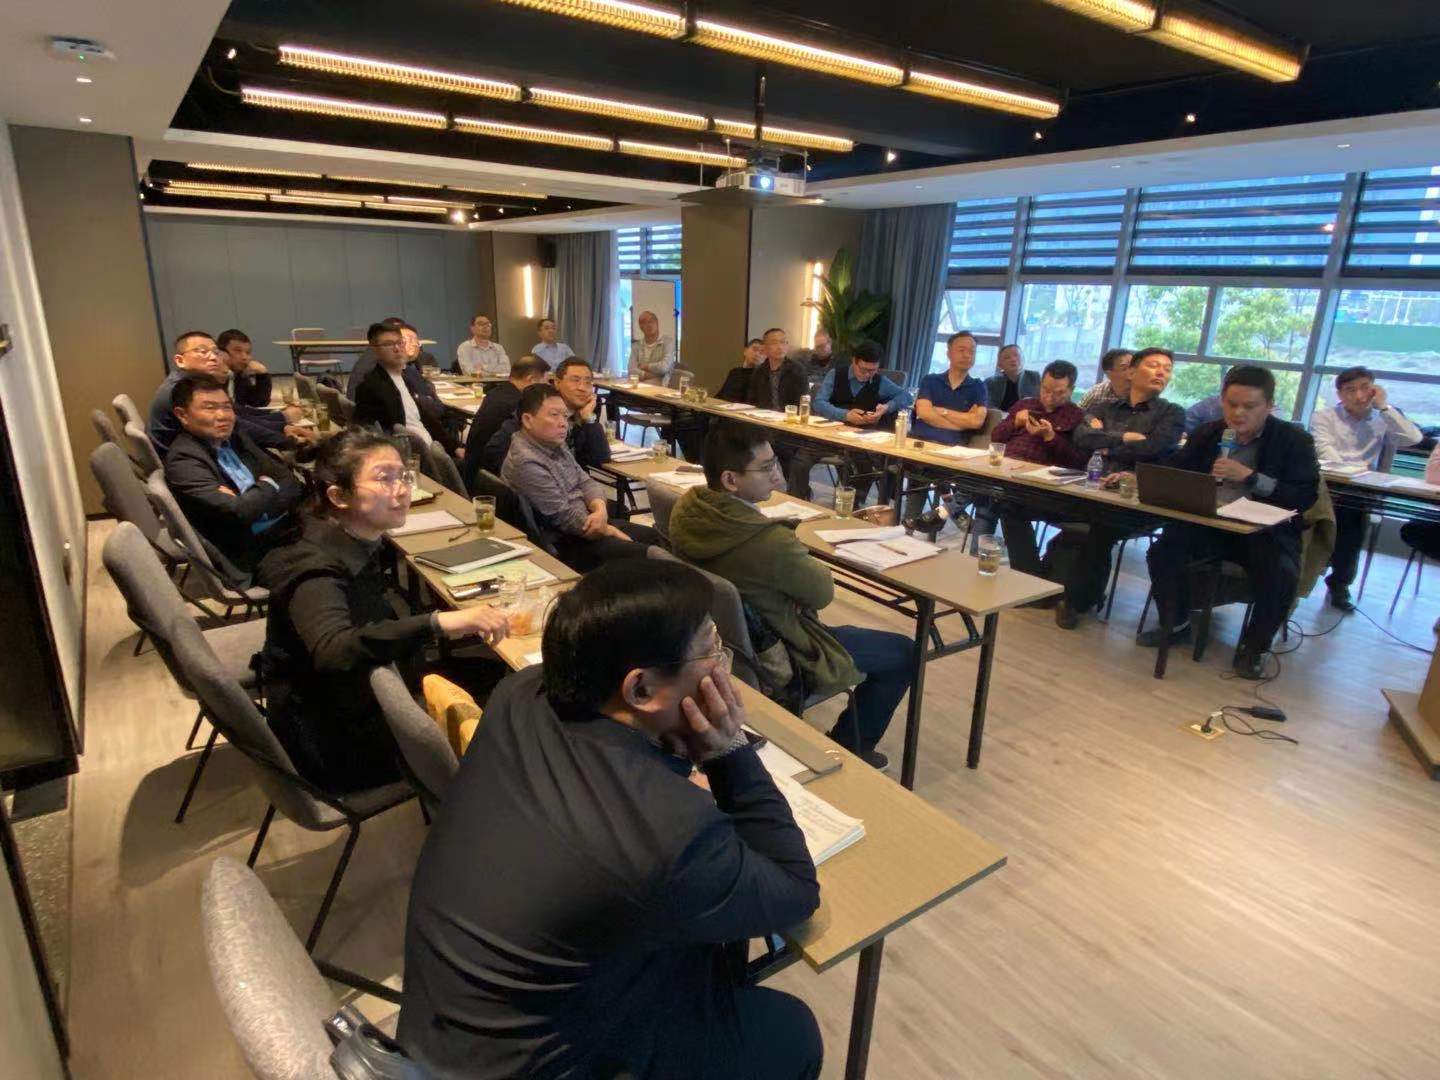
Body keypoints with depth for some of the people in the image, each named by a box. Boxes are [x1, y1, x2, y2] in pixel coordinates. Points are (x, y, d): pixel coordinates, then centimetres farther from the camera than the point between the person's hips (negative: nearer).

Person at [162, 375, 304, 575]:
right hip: (259, 552, -7)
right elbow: (238, 512, -22)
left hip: (290, 528, 7)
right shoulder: (183, 459, -10)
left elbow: (293, 485, 5)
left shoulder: (237, 439, 11)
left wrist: (253, 498, -14)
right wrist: (268, 487, -3)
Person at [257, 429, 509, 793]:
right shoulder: (316, 568, -27)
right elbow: (332, 651, -46)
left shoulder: (361, 546, -2)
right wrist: (439, 623, -57)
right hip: (336, 748, -8)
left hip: (364, 699, 8)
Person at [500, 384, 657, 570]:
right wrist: (611, 532, -12)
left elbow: (586, 482, 7)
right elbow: (565, 517, -21)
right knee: (640, 555, -20)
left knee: (652, 535, 8)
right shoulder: (526, 463, -22)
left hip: (588, 525, 9)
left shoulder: (555, 445, 7)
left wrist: (600, 511, -14)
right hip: (562, 546, -9)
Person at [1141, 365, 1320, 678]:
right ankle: (1176, 624, 5)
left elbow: (1306, 497, -11)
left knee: (1282, 576, -30)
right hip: (1209, 524, 3)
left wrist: (1249, 476, -21)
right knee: (1162, 551, -20)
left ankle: (1254, 648, -4)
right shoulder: (1207, 433, 8)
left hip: (1266, 532, -3)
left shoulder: (1295, 440, -2)